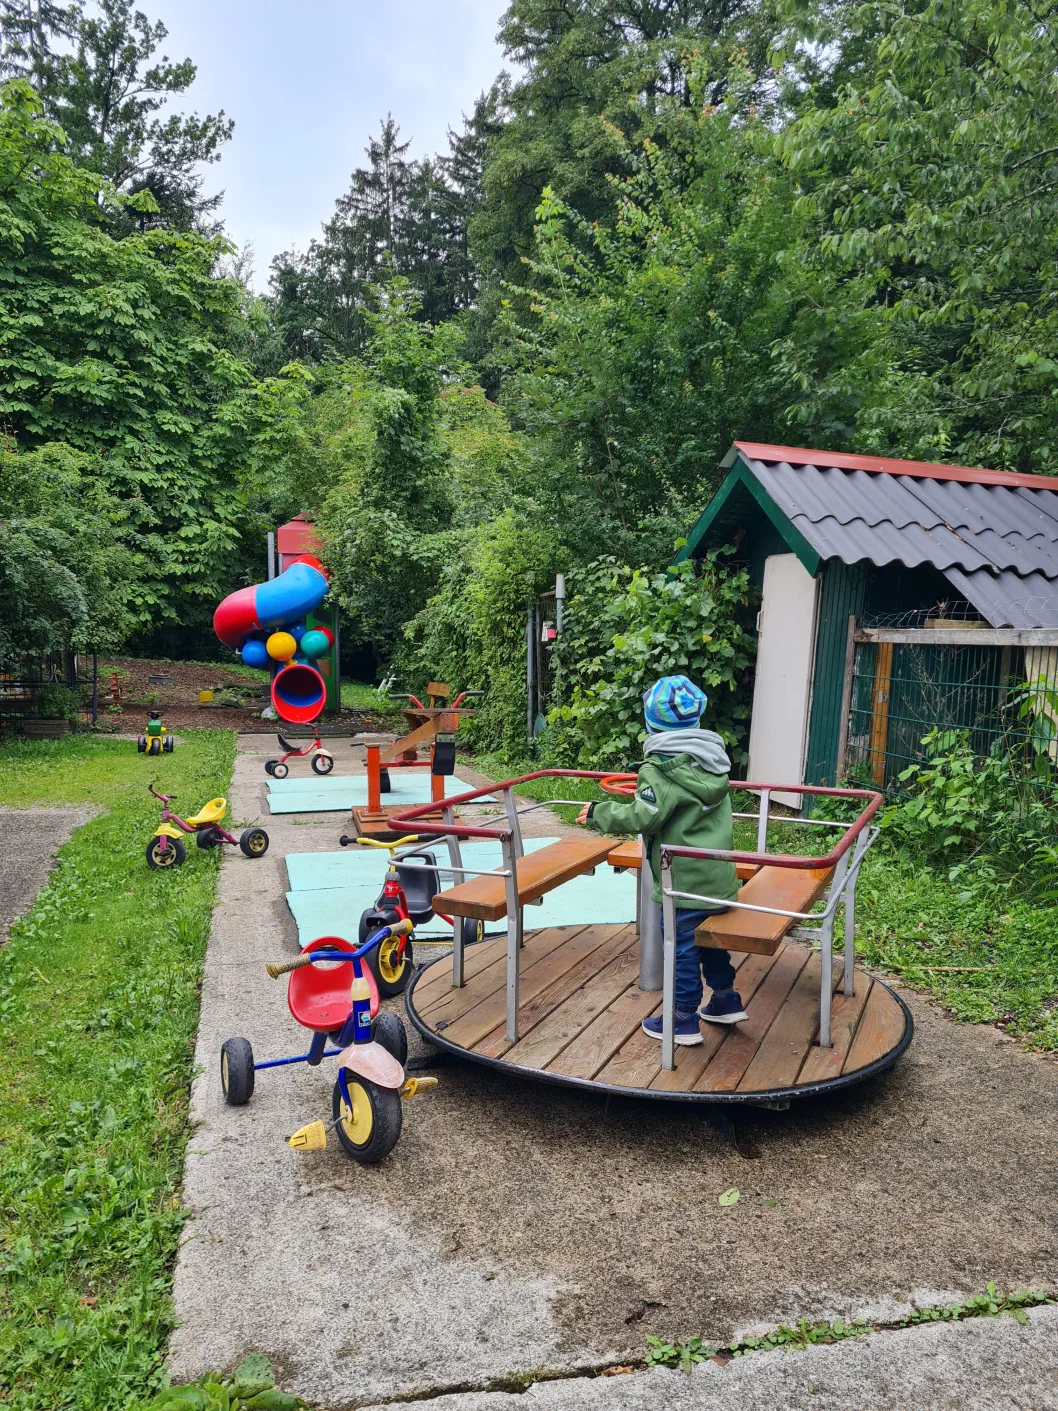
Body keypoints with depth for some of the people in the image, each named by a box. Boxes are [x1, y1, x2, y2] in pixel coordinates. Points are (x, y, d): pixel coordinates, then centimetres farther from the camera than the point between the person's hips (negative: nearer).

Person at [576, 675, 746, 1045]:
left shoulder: (661, 768, -19)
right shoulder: (712, 759, 6)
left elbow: (642, 817, -23)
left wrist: (597, 812, -10)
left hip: (684, 881, -8)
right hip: (718, 876, 8)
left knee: (682, 948, 5)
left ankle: (684, 1021, 16)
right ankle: (725, 1000, 36)